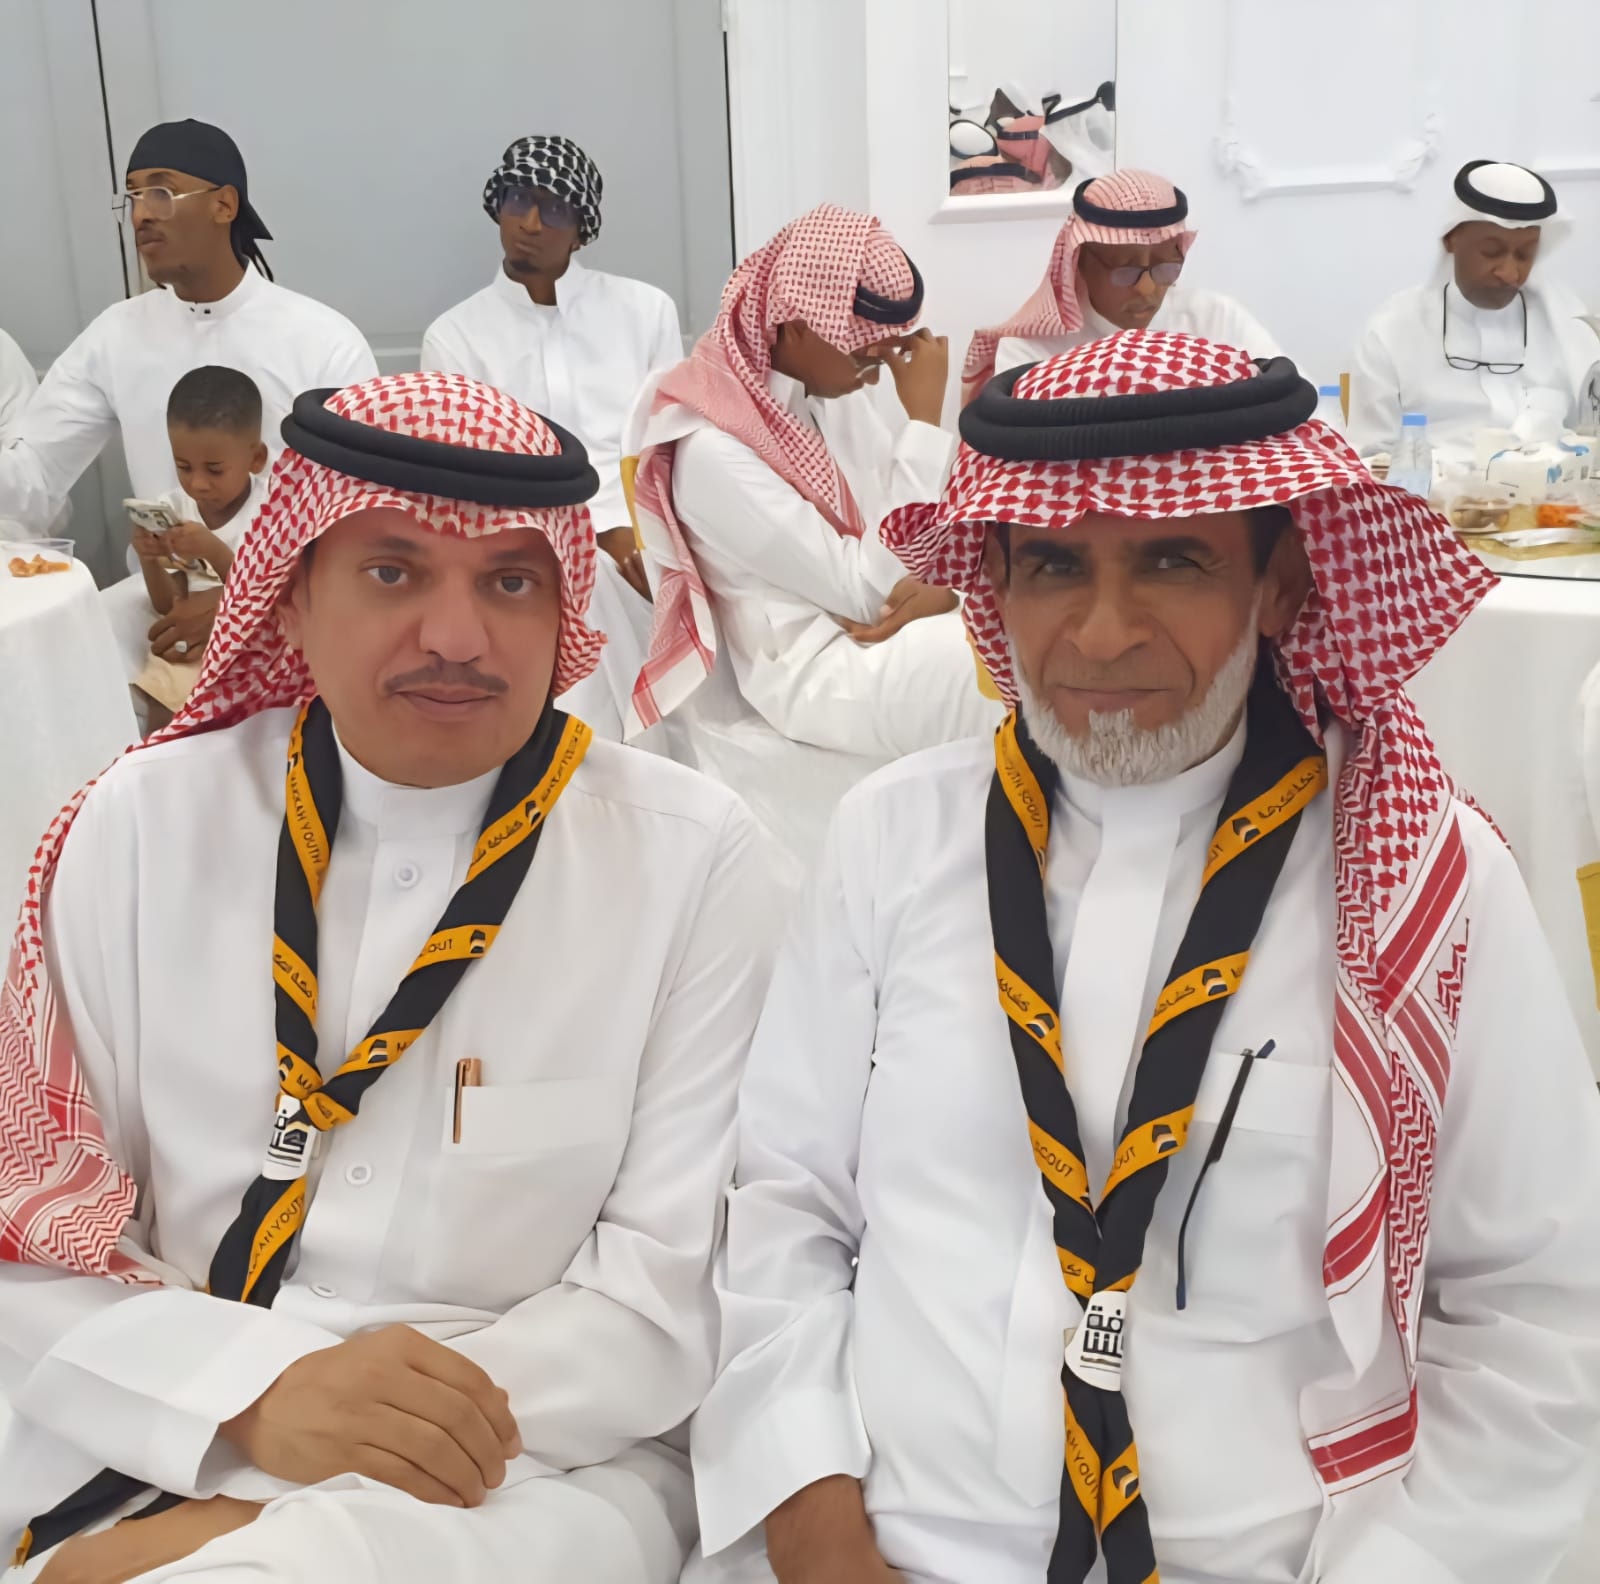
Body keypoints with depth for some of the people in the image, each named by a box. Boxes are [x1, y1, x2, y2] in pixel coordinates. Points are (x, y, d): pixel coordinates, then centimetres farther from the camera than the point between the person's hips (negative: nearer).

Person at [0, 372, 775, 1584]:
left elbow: (676, 1283, -8)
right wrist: (258, 1396, -19)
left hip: (547, 1468, -2)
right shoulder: (148, 825, 1)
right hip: (160, 1461, 3)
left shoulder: (692, 858, -5)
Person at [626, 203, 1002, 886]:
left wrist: (936, 585, -17)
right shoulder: (713, 451, -21)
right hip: (813, 672, -8)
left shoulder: (830, 386, 4)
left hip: (872, 633, 8)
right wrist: (925, 419, -19)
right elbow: (869, 586, -20)